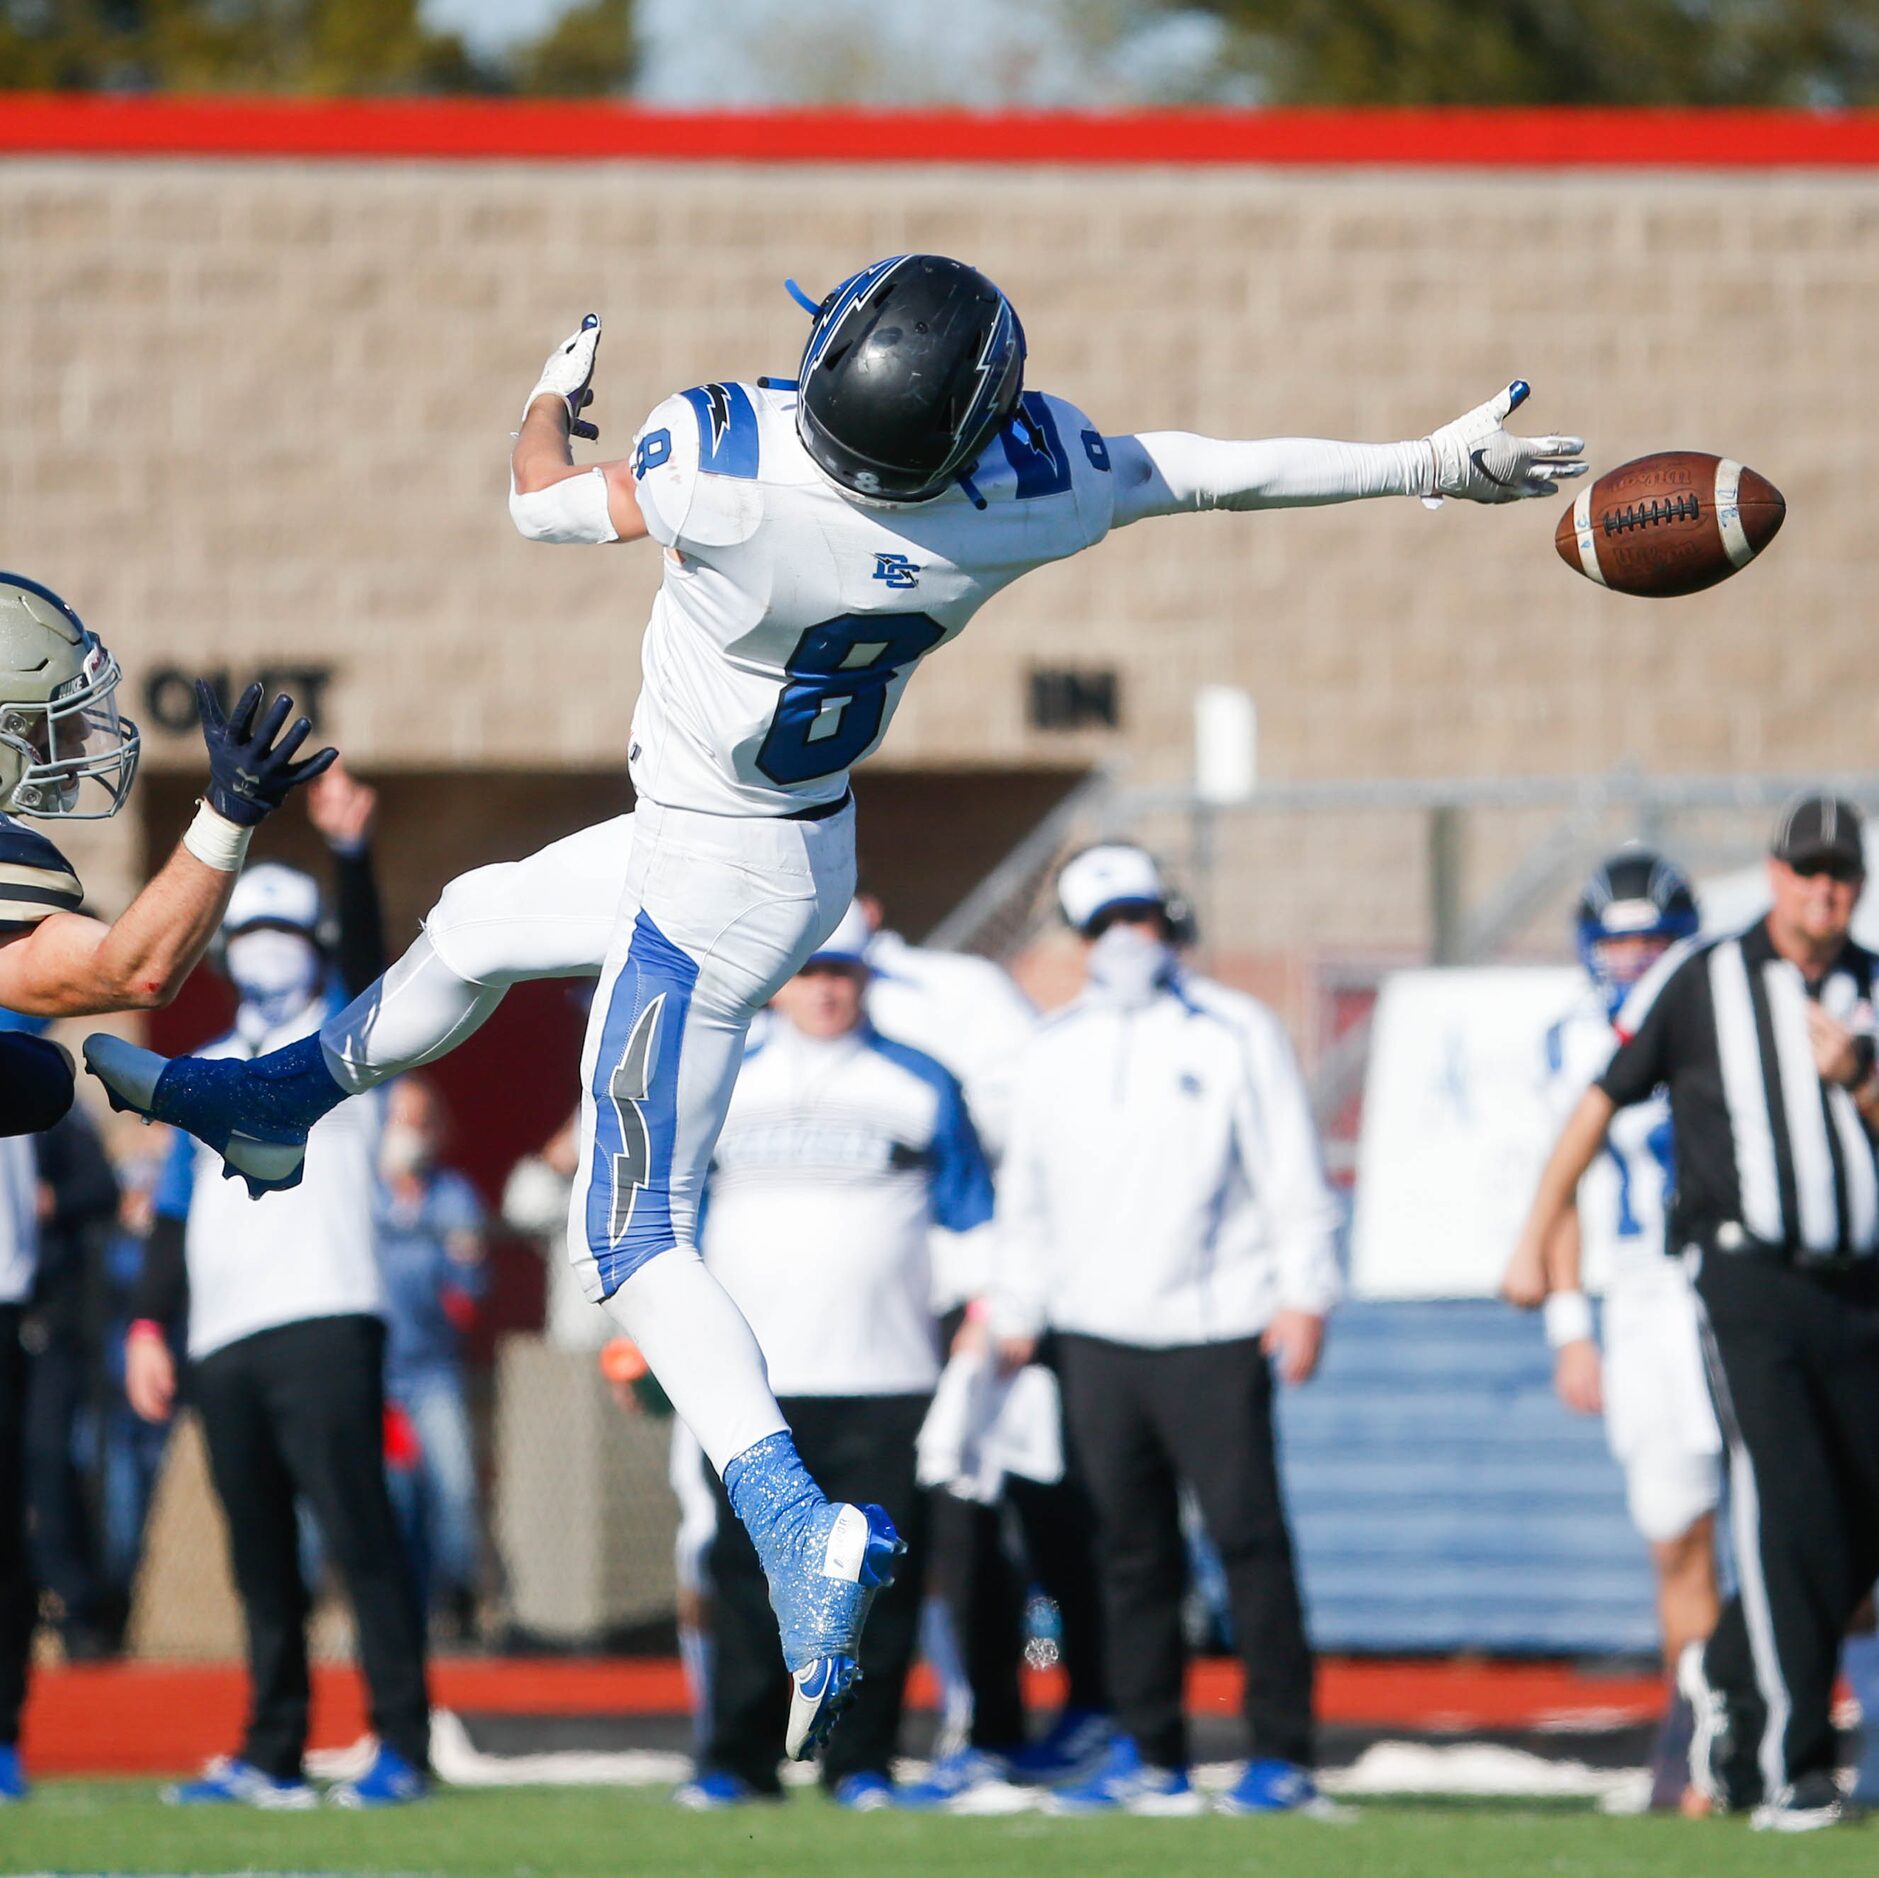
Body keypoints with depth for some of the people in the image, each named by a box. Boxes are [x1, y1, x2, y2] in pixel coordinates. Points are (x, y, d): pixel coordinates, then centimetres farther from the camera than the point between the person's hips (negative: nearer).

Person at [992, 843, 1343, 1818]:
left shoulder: (1235, 1034, 1)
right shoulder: (1054, 1051, 14)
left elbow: (1292, 1176, 0)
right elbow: (1026, 1195, 21)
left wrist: (1304, 1296, -7)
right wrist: (1015, 1312, 19)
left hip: (1213, 1333, -4)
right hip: (1097, 1335, 4)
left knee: (1248, 1537, -8)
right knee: (1130, 1552, 6)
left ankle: (1283, 1754, -5)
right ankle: (1149, 1756, 13)